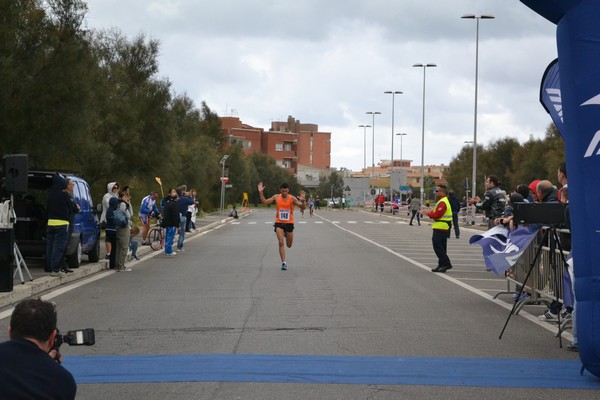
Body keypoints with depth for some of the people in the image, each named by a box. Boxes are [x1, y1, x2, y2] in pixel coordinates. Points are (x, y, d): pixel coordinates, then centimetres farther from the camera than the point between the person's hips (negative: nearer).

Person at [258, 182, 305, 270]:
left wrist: (303, 200, -33)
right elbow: (264, 202, 4)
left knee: (289, 245, 13)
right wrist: (261, 192, -9)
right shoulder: (276, 197, -2)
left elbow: (303, 207, -13)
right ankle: (283, 263, -9)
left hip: (289, 223, 0)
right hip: (279, 223, 0)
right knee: (281, 242, -14)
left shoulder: (292, 198, -8)